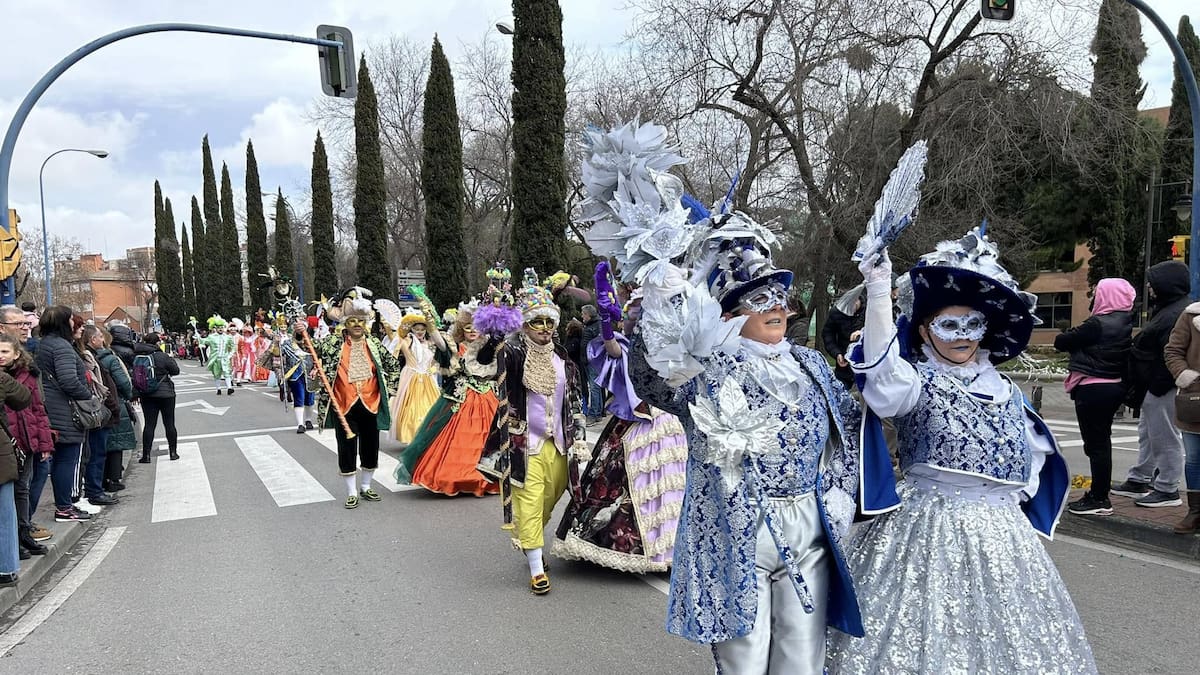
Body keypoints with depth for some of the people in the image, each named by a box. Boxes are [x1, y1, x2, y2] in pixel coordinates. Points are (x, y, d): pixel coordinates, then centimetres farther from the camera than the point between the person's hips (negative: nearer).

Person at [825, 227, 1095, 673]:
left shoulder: (1005, 390, 11)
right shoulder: (916, 382, -6)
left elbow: (1034, 452, 24)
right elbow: (883, 368, -30)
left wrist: (1016, 497, 9)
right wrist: (879, 291, -36)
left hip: (1001, 534, 6)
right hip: (929, 531, -6)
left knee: (1003, 635, 14)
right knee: (928, 634, -3)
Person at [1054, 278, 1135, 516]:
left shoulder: (1098, 324, -19)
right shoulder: (1126, 323, 6)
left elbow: (1061, 342, -15)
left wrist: (1072, 335, 6)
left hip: (1093, 388, -9)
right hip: (1115, 387, 9)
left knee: (1096, 443, -3)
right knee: (1101, 440, 17)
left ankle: (1099, 499, 3)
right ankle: (1099, 493, 28)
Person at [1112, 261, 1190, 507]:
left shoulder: (1178, 314, -19)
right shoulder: (1166, 309, 16)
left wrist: (1155, 386, -24)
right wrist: (1139, 388, 19)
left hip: (1163, 389, -11)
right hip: (1154, 387, 11)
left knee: (1165, 437, -2)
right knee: (1147, 434, 18)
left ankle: (1168, 490, 8)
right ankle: (1139, 480, 29)